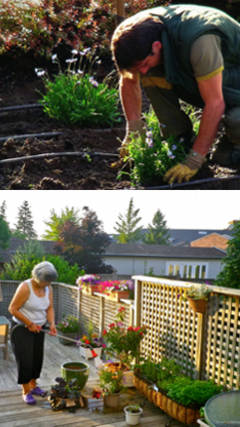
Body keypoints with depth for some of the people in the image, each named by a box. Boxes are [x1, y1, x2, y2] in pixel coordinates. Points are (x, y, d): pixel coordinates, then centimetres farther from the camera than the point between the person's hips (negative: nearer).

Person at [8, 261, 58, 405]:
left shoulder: (48, 288, -4)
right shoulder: (25, 288, -24)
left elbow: (50, 308, 2)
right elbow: (13, 309, -20)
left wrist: (52, 324, -15)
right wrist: (30, 324, -19)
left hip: (38, 328, 6)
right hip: (22, 329, -6)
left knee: (37, 358, 12)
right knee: (25, 360, -2)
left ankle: (33, 385, 32)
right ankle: (26, 392, 13)